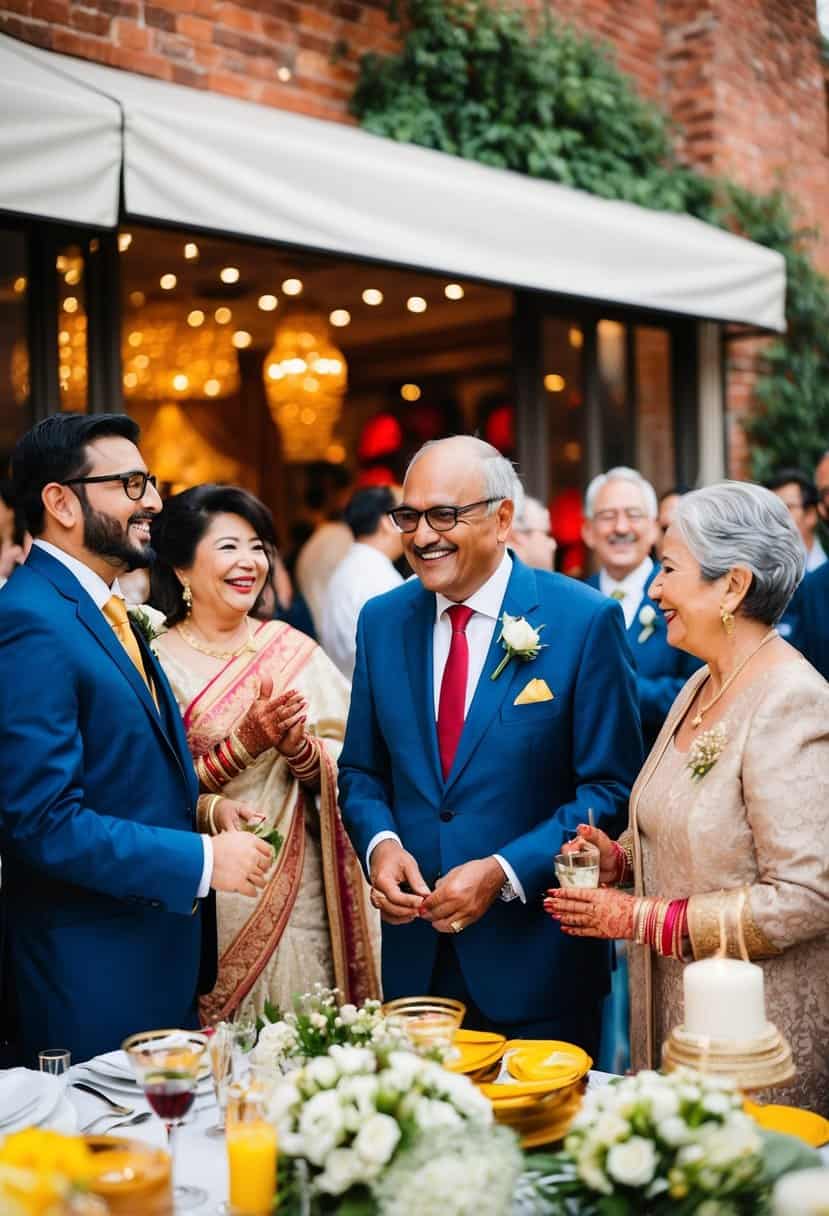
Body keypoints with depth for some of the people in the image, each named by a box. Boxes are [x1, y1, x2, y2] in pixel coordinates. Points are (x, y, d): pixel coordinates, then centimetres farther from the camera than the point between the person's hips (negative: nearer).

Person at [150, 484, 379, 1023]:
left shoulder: (295, 650, 4)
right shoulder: (155, 660, -5)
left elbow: (348, 770, 3)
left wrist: (297, 745, -16)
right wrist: (246, 742, -19)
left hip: (299, 896, 3)